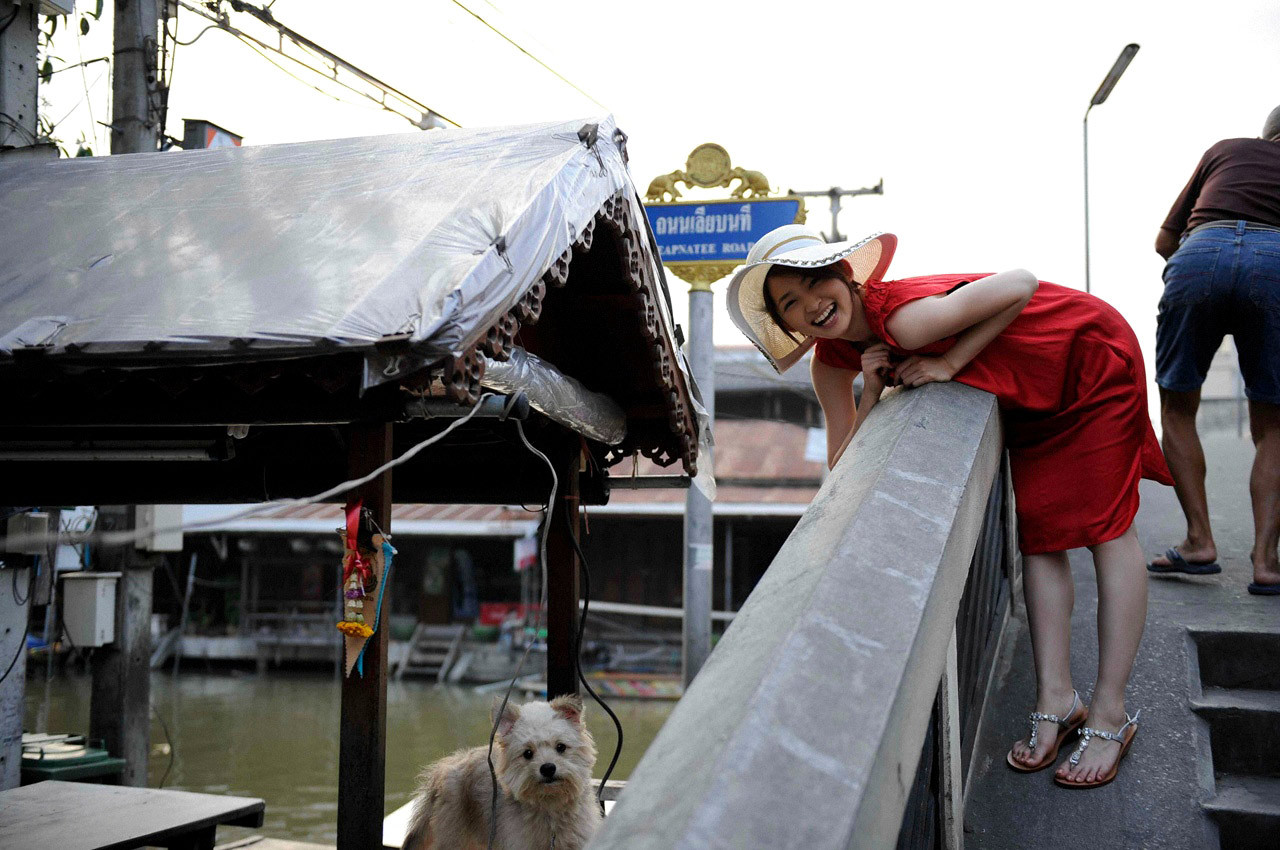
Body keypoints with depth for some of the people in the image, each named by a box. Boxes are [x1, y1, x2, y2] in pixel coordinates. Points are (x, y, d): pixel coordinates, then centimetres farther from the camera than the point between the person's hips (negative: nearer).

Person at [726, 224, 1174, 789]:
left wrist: (952, 362, -29)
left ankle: (1110, 714, 1)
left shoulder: (903, 317, -36)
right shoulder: (832, 359, -12)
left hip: (1092, 355, -7)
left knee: (1105, 529, -4)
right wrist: (872, 391, -25)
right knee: (1039, 535, 5)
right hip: (1032, 394, 7)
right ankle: (1055, 698, 12)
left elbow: (1023, 284, -30)